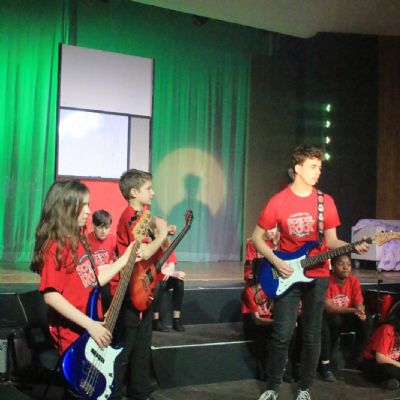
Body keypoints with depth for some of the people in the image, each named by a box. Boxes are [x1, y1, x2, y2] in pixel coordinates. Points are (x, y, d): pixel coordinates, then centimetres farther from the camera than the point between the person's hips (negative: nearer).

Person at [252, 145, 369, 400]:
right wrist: (276, 262, -11)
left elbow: (331, 240, 4)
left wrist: (353, 247, -15)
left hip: (317, 276, 2)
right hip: (287, 274, -2)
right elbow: (257, 237, 1)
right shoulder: (278, 202, -5)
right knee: (282, 335, -3)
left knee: (312, 336, 5)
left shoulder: (325, 202, 1)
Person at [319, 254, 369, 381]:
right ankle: (325, 364, -28)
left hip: (346, 319, 4)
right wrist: (352, 310, -37)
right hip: (329, 318, -4)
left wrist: (361, 312, -33)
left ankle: (357, 359, -6)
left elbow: (359, 304, -8)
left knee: (365, 321, -24)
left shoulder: (354, 281, -4)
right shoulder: (327, 281, -18)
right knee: (335, 320, -37)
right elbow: (327, 307, -26)